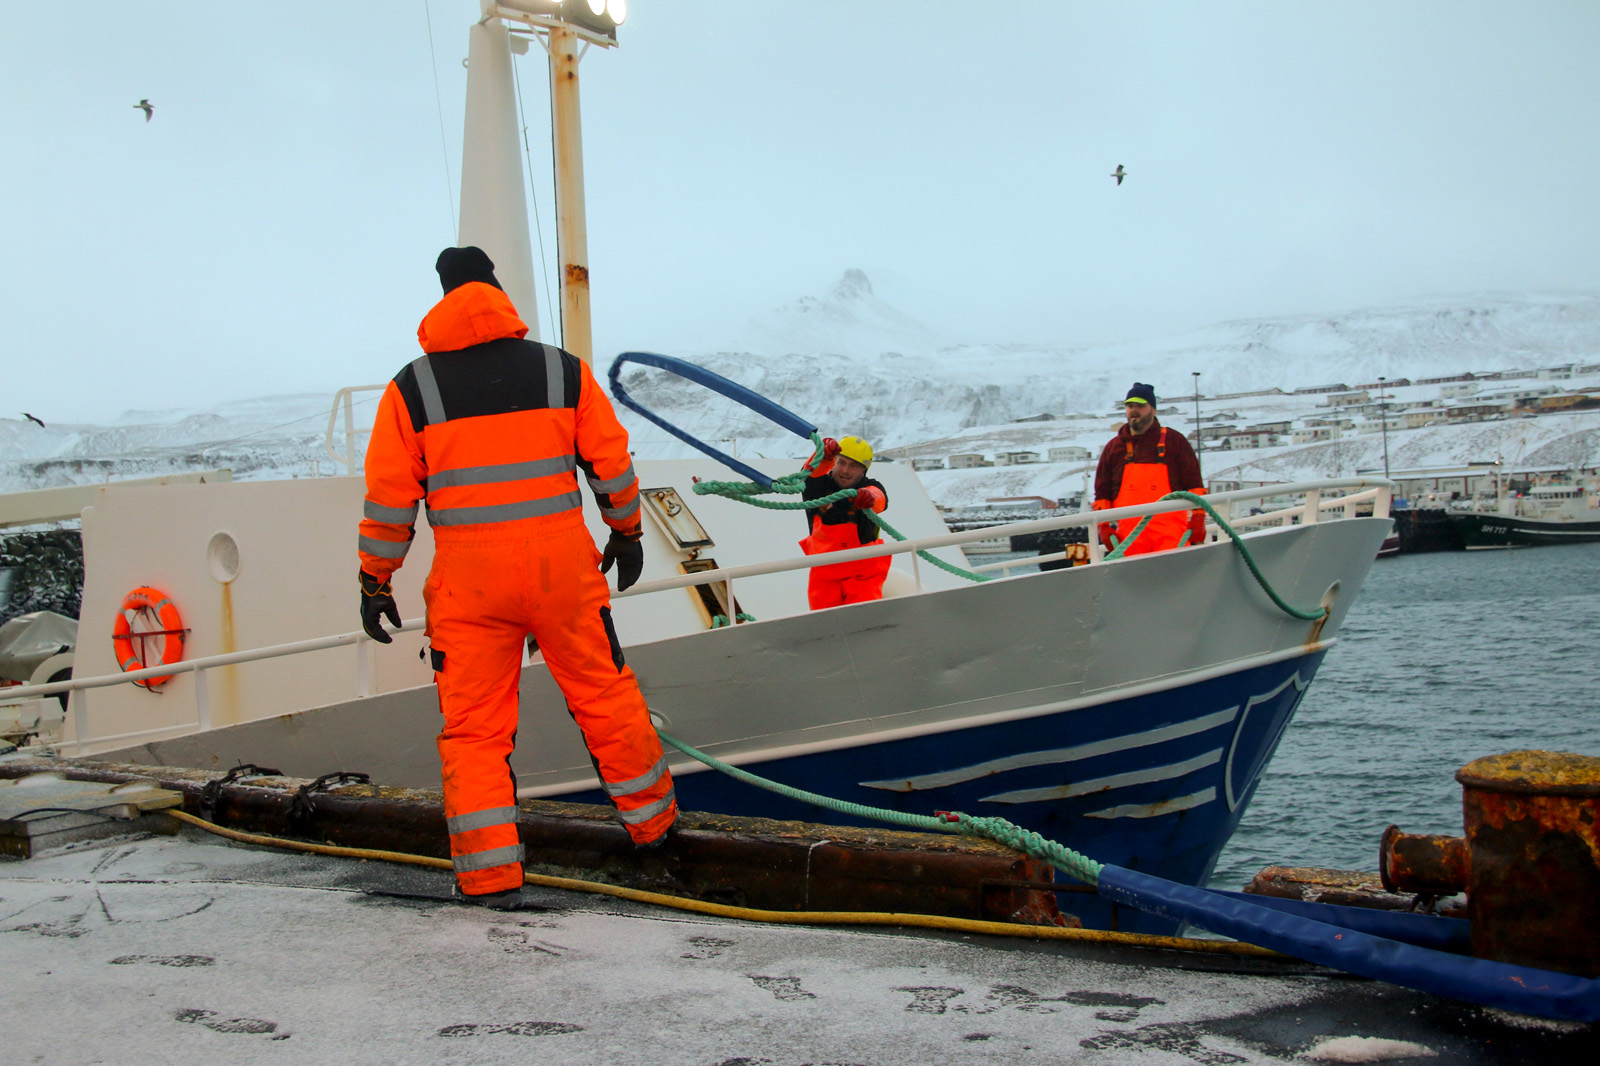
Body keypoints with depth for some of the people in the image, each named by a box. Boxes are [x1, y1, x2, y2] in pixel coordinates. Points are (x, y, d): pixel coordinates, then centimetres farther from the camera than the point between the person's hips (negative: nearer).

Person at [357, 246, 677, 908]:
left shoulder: (412, 389, 1)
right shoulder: (562, 370, 4)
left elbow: (389, 496, 1)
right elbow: (611, 461, 8)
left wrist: (375, 583, 9)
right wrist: (626, 534, 22)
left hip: (467, 579, -1)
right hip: (562, 562, 1)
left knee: (473, 725, 7)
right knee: (603, 692, 16)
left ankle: (490, 874, 5)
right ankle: (651, 819, 30)